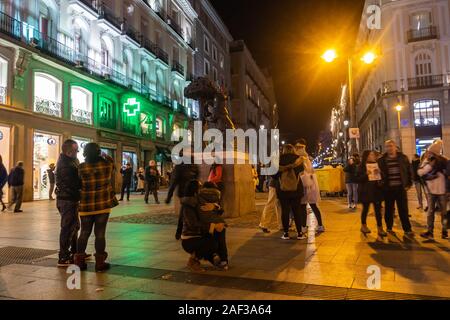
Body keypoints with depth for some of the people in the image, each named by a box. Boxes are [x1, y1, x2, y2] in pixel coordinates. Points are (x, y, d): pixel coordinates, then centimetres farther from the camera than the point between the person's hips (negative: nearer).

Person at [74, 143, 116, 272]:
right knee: (100, 233, 4)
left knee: (84, 233, 13)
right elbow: (112, 163, 14)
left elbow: (79, 183, 2)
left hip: (86, 205, 1)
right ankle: (100, 263, 10)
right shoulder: (107, 164, -7)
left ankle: (79, 261, 19)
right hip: (103, 204, -1)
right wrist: (105, 156, 26)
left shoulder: (81, 167, -6)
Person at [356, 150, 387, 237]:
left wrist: (379, 172, -8)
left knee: (378, 210, 2)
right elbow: (358, 179, -10)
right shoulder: (362, 166, -5)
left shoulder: (377, 164, 8)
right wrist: (366, 174, -25)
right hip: (366, 191, -4)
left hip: (377, 190, 4)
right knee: (365, 209, 9)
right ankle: (363, 226, 27)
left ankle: (380, 228, 8)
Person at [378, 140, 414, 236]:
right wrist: (381, 184, -2)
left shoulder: (403, 157, 4)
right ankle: (389, 228, 22)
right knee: (389, 209, 9)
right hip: (388, 188, 0)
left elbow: (409, 171, 8)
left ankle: (407, 229, 14)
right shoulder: (382, 160, 1)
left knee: (403, 209, 5)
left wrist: (409, 184, 3)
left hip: (401, 187, 0)